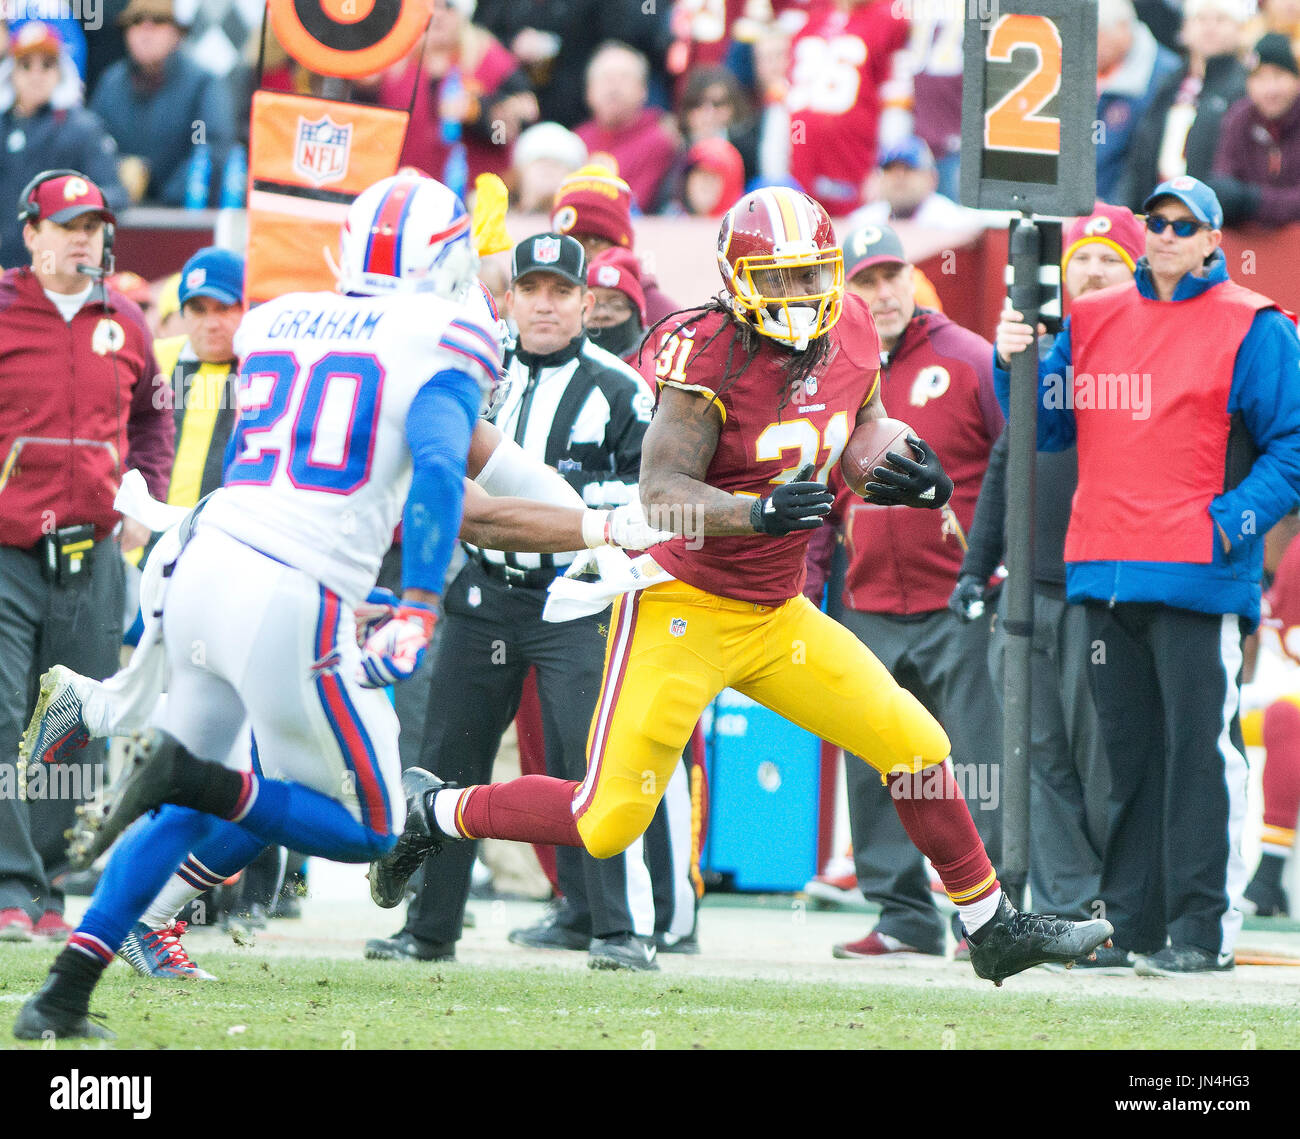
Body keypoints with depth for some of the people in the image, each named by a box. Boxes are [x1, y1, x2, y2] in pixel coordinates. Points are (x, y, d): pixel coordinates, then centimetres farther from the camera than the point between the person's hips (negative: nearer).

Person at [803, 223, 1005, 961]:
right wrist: (805, 595, 13)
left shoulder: (970, 361, -2)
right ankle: (904, 914, 13)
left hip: (960, 605, -5)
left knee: (979, 762, -6)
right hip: (872, 614, 5)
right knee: (873, 771, 5)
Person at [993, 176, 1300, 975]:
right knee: (1126, 751, 10)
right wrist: (1015, 364, 2)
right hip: (1105, 573, 6)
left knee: (1199, 746, -9)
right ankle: (1130, 923, 16)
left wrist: (1236, 519, -15)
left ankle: (1203, 930, -7)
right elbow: (1046, 427, 20)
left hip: (1199, 577, -6)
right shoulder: (1092, 322, 16)